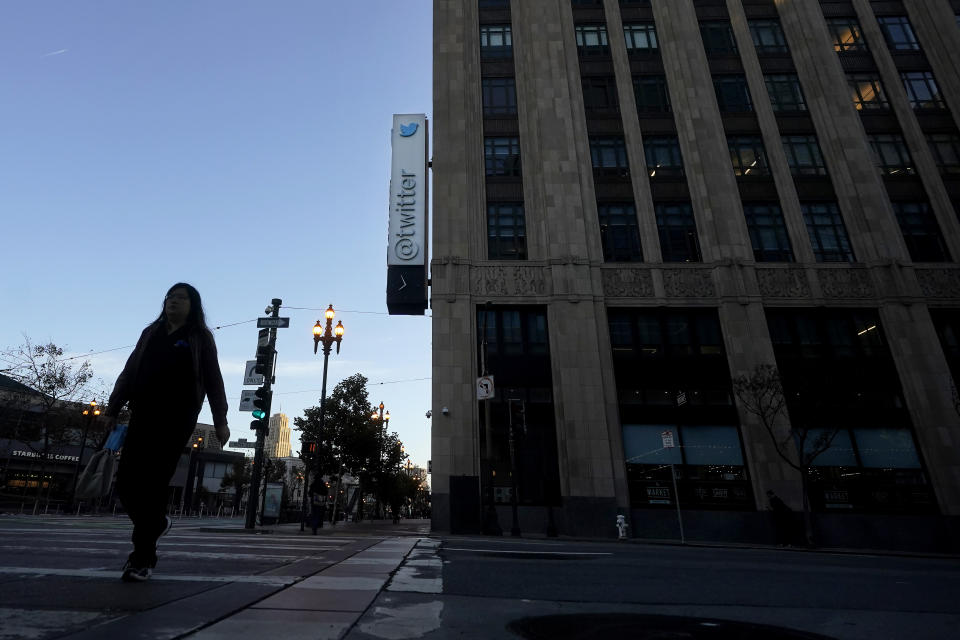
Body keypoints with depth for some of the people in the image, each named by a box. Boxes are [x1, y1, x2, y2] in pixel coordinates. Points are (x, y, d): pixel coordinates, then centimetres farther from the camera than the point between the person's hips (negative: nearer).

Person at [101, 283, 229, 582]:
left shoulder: (199, 338, 6)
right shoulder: (151, 332, 19)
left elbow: (213, 380, 1)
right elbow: (130, 372, 19)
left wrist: (220, 421, -6)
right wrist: (113, 407, 10)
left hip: (176, 419, -4)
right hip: (143, 416, 5)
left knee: (153, 485, -6)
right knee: (126, 482, 0)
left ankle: (143, 557, 4)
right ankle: (155, 524, 28)